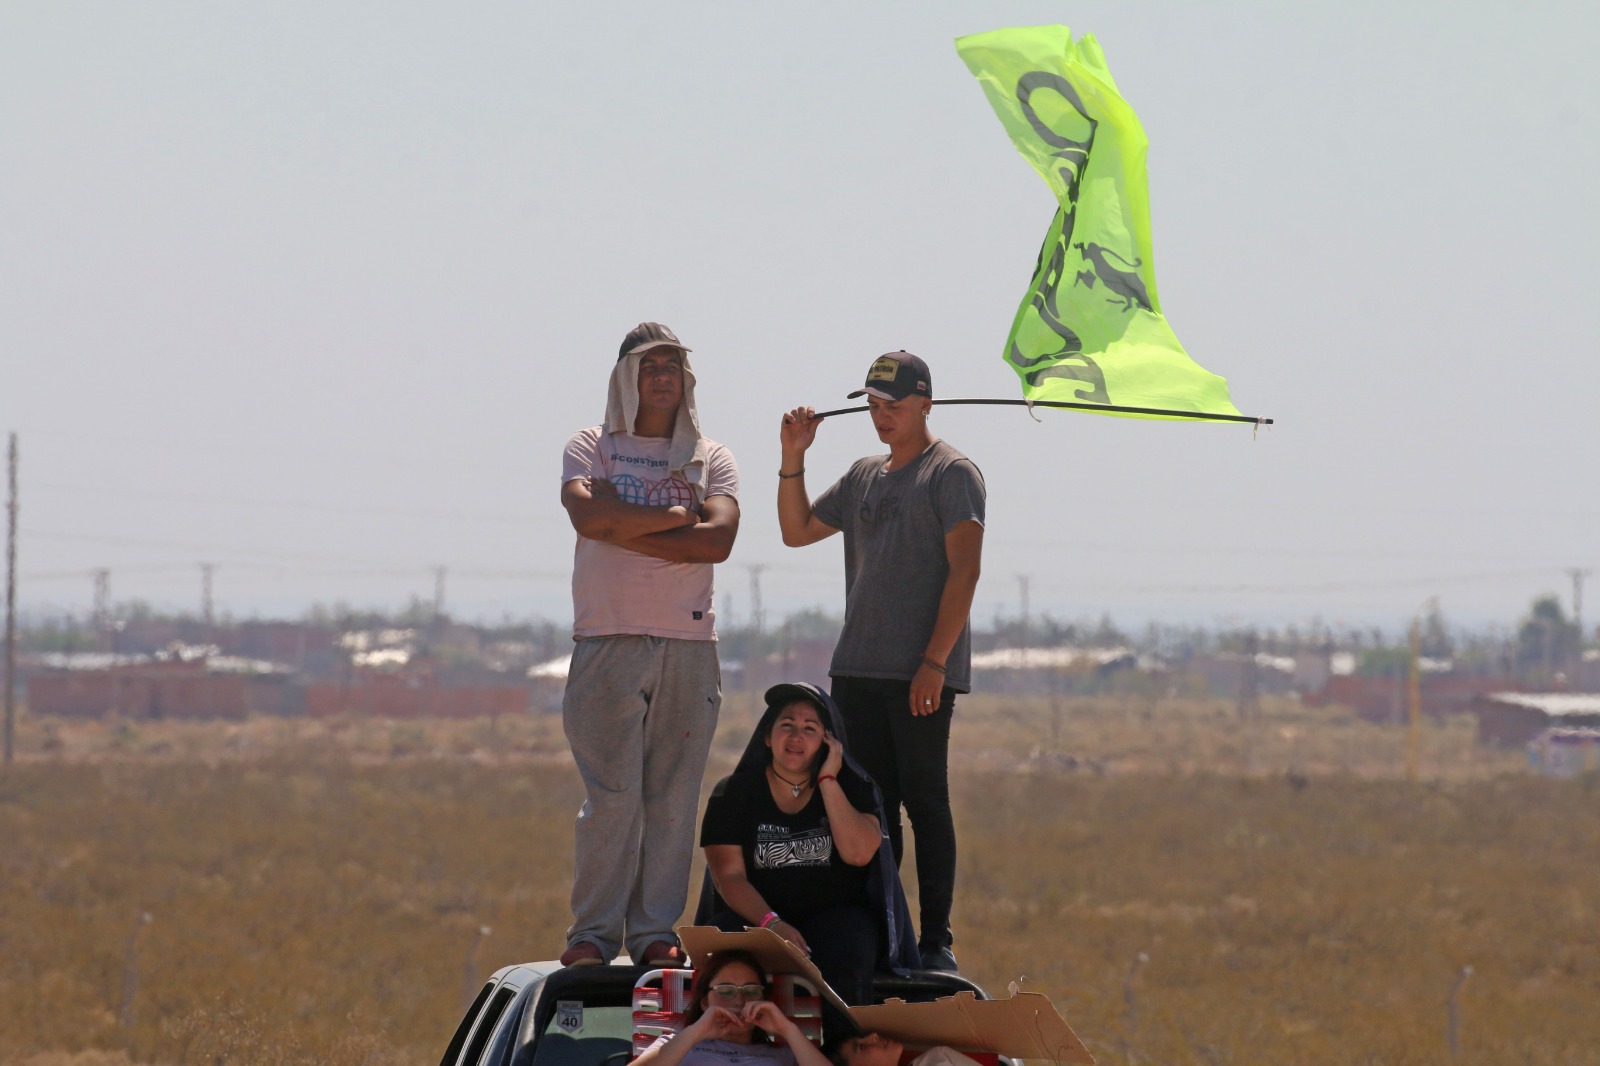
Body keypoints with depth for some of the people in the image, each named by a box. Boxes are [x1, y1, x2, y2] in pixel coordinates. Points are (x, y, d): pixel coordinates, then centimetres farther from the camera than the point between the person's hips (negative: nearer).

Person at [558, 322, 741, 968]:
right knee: (613, 794, -9)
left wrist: (625, 529, -8)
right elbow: (588, 516, -11)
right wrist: (677, 515, -5)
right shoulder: (591, 448, 10)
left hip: (689, 644, 2)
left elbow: (718, 540, -4)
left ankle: (655, 932, 3)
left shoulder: (711, 460, 14)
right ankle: (594, 933, -4)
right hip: (609, 641, -2)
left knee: (672, 797, -1)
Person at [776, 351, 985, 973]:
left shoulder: (951, 473, -4)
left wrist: (934, 662, -18)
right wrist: (792, 460, 10)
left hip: (920, 675, -7)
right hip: (858, 669, 7)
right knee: (870, 805, 6)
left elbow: (963, 570, -12)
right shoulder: (864, 477, 19)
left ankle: (936, 940, -4)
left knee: (924, 802, -6)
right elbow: (797, 531, 25)